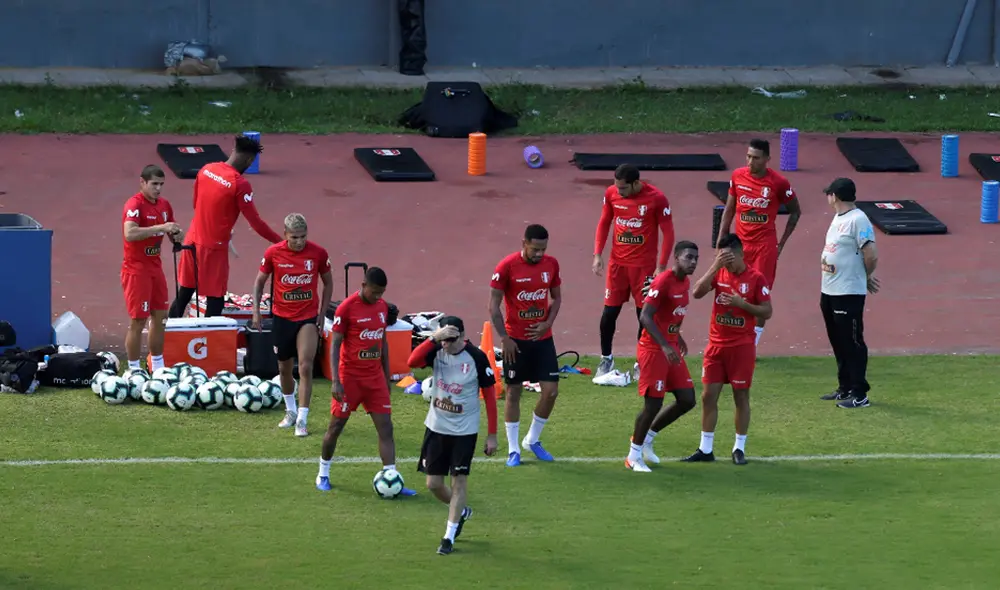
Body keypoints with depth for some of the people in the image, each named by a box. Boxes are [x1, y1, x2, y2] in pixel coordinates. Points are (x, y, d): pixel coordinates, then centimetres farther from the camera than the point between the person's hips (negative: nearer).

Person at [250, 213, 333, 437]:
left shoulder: (318, 254, -9)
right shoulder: (273, 253, -8)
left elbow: (328, 283, 6)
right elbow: (260, 282, 5)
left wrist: (322, 313, 1)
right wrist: (256, 311, -1)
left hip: (308, 318, -2)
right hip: (282, 317, 2)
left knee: (305, 368, -12)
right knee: (284, 368, 13)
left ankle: (302, 420, -10)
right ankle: (290, 411, 36)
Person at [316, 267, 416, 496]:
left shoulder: (382, 306, 6)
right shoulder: (346, 308, -12)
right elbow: (335, 345, -11)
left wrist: (386, 376, 17)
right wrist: (335, 381, -19)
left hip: (375, 377, 5)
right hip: (350, 376, -5)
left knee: (385, 428, -3)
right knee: (336, 426, 3)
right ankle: (323, 475, 23)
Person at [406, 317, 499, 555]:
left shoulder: (476, 358, -15)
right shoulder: (437, 351, -8)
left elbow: (490, 395, -8)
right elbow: (412, 362, -28)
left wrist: (492, 435, -8)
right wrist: (434, 338, -37)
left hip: (464, 430, -4)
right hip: (436, 426, 4)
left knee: (459, 480, -4)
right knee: (433, 484, 8)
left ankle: (449, 536, 7)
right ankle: (461, 512, 36)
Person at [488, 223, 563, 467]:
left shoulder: (551, 264, 0)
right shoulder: (507, 266, -13)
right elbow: (494, 305, -8)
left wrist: (547, 323, -3)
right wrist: (504, 338, -12)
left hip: (542, 337, 4)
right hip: (515, 340, -4)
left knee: (551, 390, -1)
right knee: (514, 392, 3)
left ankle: (533, 440, 20)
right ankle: (513, 449, 12)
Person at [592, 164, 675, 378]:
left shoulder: (656, 199, -15)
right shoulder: (611, 194, -5)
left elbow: (668, 233, -8)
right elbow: (604, 223, 9)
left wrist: (661, 266, -12)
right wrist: (597, 254, 0)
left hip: (644, 265, -3)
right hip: (618, 262, 3)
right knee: (610, 311, 3)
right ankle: (606, 358, 21)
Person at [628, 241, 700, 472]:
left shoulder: (685, 282, 8)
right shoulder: (663, 282, -20)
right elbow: (645, 317, -26)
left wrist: (678, 337, 15)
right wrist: (665, 346, -31)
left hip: (671, 348, 9)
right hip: (653, 349, -9)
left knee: (687, 400, 7)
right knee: (653, 404, -6)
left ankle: (647, 437, 24)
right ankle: (634, 455, 11)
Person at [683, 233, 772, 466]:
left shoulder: (756, 278, -7)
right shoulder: (719, 273, 2)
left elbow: (766, 312, -6)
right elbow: (697, 293, -12)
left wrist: (741, 303, -20)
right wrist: (715, 267, -20)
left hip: (742, 346, -3)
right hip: (716, 344, 3)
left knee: (741, 396, 3)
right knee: (709, 396, 4)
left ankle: (739, 449, 14)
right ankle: (705, 449, 11)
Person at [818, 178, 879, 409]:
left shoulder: (858, 220, -17)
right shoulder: (838, 218, 13)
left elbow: (871, 255, -20)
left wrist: (865, 277, -3)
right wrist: (863, 278, 13)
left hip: (849, 294, -10)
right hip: (829, 292, 10)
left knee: (852, 342, -5)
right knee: (838, 342, 16)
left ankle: (859, 394, -1)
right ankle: (845, 388, 27)